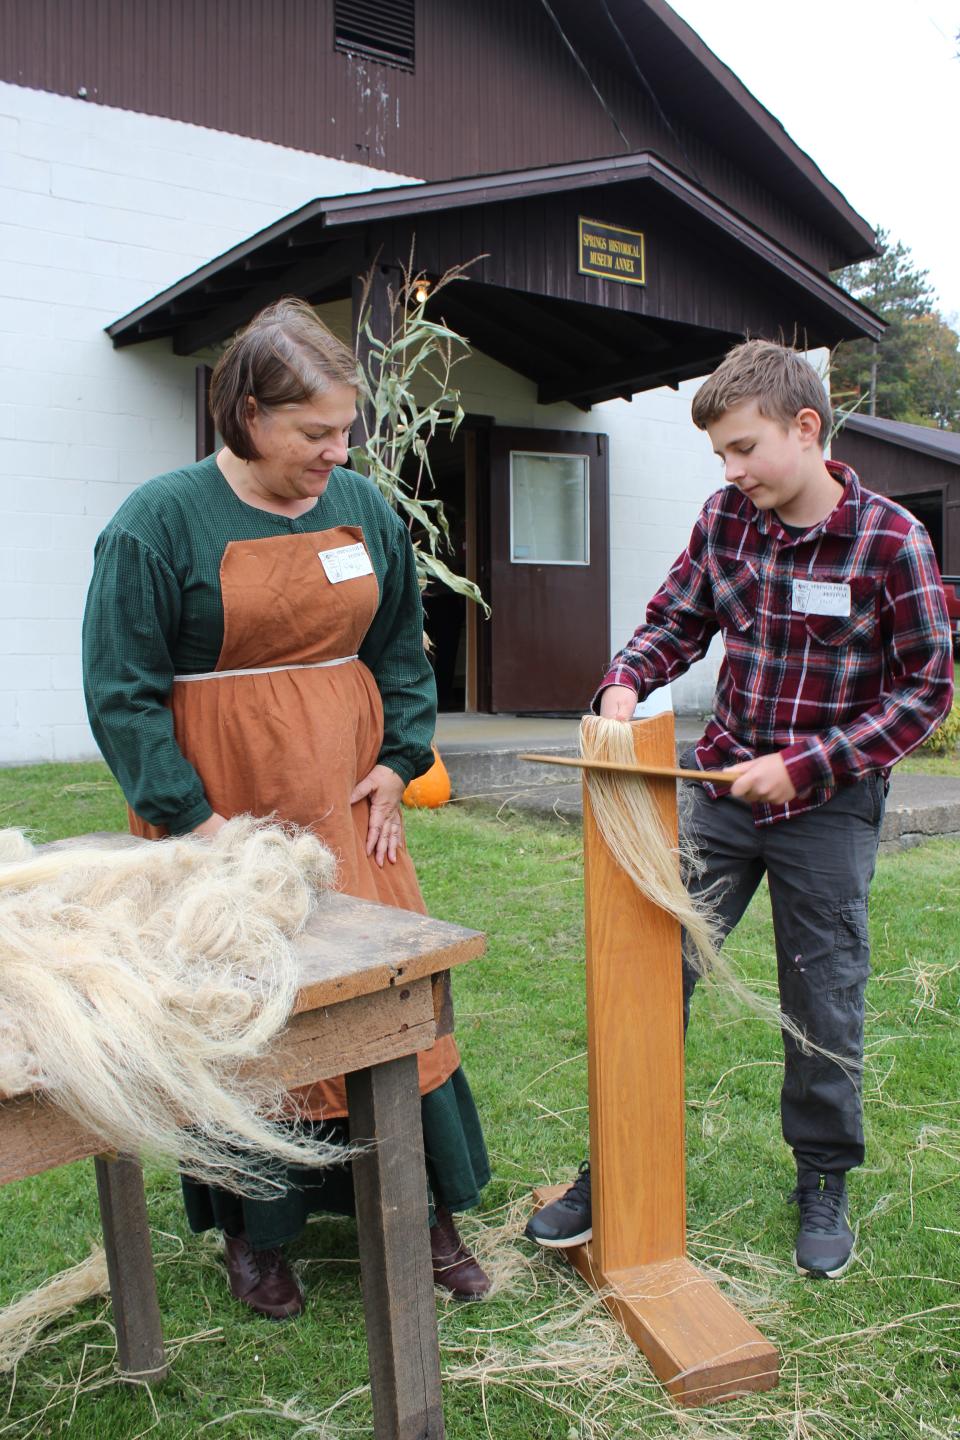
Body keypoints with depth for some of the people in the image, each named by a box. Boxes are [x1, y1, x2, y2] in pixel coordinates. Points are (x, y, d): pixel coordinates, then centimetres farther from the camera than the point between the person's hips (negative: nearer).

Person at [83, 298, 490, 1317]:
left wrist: (398, 760, 5)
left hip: (347, 807, 4)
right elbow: (123, 690, -9)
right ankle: (255, 1235, 26)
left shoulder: (365, 509, 6)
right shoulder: (159, 521, -9)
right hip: (225, 814, -4)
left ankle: (425, 1212, 24)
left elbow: (401, 650, 16)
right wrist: (188, 815, -14)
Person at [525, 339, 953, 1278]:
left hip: (830, 805, -3)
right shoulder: (726, 519, 0)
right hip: (724, 787, 4)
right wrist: (626, 681, -10)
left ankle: (823, 1180, 32)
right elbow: (676, 620, 11)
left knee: (823, 1001, 9)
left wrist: (805, 767, -16)